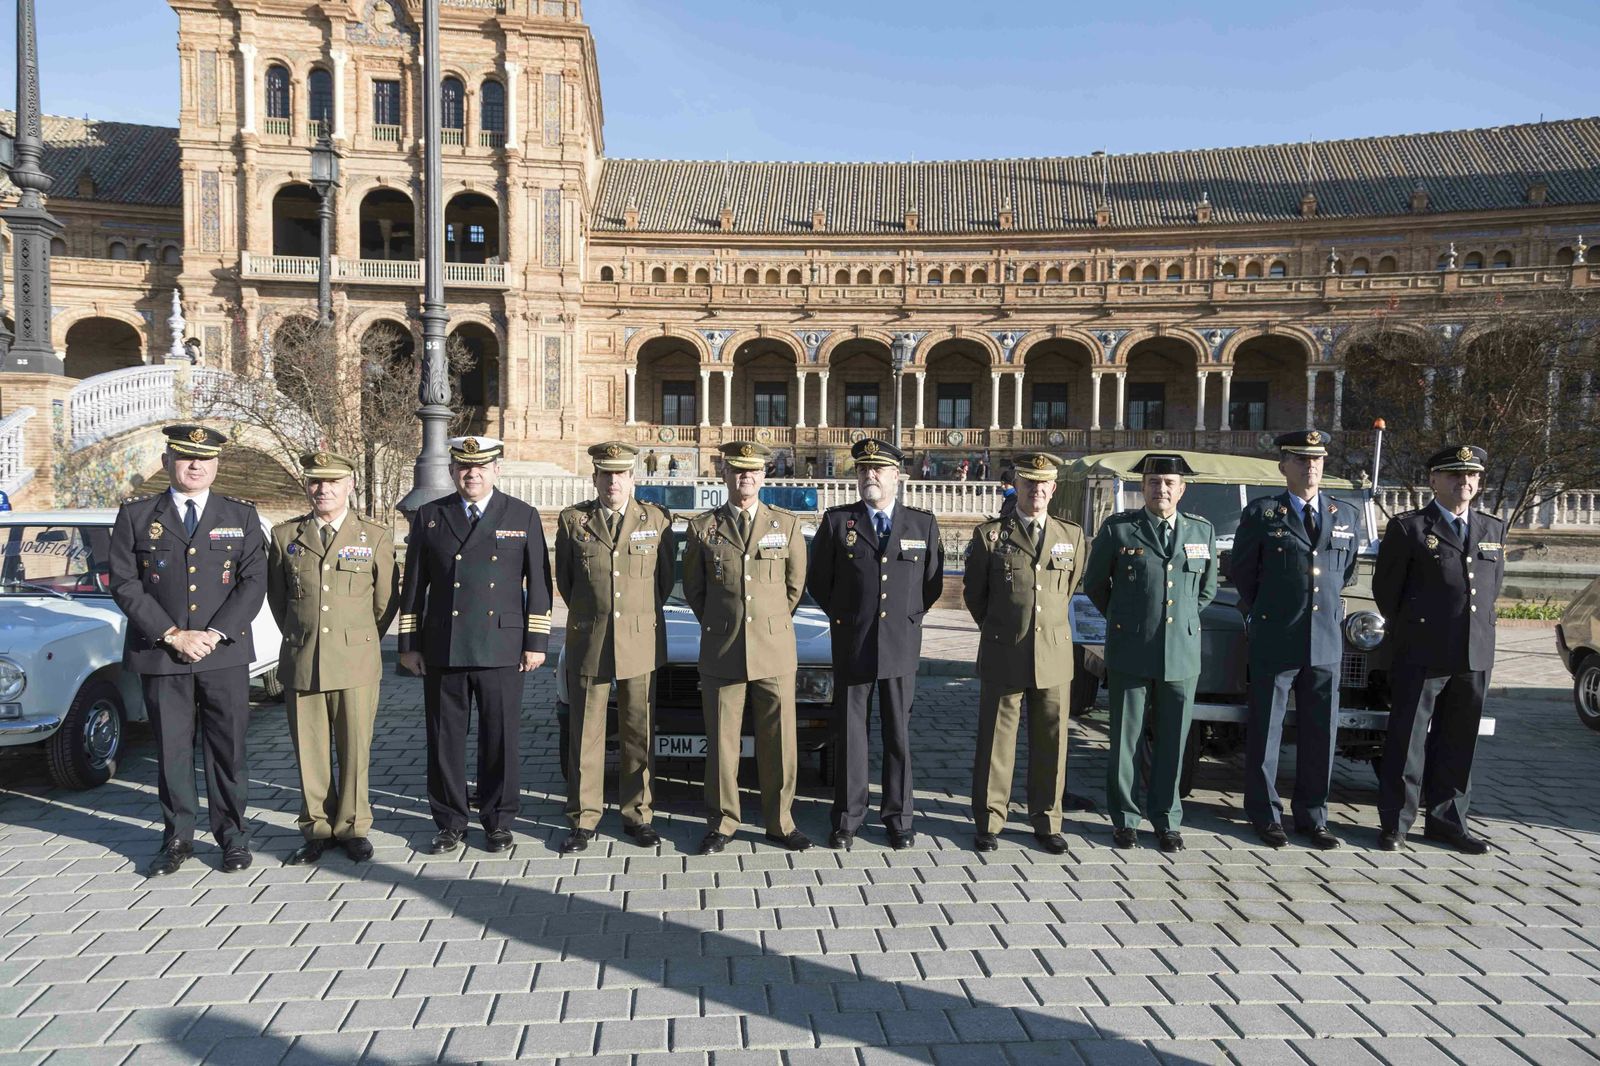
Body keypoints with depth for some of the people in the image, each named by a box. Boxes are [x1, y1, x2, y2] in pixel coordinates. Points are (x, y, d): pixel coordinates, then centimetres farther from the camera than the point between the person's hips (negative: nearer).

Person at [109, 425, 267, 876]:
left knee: (228, 748, 5)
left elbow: (253, 582, -2)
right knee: (171, 750, 9)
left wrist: (214, 634, -13)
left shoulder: (241, 516, 5)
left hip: (225, 655, 0)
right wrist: (173, 635, -12)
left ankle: (232, 836, 17)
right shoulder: (136, 516, 5)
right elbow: (124, 584, -3)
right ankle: (178, 839, 21)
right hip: (159, 655, 0)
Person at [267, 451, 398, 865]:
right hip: (300, 663, 2)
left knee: (355, 750, 4)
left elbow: (385, 600, 9)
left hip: (356, 663, -1)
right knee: (310, 752, 7)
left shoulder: (376, 537, 2)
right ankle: (317, 830, 21)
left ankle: (352, 828, 18)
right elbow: (276, 596, 16)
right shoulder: (284, 535, 7)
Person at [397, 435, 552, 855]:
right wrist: (409, 644, 5)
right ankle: (450, 823, 20)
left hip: (502, 649, -1)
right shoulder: (428, 517, 8)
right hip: (442, 651, 2)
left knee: (500, 740, 4)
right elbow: (413, 585, 10)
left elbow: (538, 584, 4)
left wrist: (536, 642, -2)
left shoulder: (523, 517, 5)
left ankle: (498, 822, 17)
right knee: (445, 740, 7)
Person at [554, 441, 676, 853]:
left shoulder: (657, 519, 3)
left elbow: (666, 576, 11)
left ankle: (637, 814, 19)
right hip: (588, 644, 0)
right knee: (585, 734, 5)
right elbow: (563, 578, 11)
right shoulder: (572, 520, 3)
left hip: (642, 643, 0)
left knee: (639, 733, 7)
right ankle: (583, 819, 15)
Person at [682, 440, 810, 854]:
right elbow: (693, 588, 13)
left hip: (775, 651, 0)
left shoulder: (787, 525, 5)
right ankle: (722, 823, 19)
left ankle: (780, 822, 19)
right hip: (721, 652, 0)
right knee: (721, 742, 6)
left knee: (778, 742, 6)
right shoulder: (702, 528, 4)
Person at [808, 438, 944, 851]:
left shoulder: (924, 524, 3)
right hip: (851, 647, 0)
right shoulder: (836, 521, 0)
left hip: (901, 647, 1)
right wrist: (845, 617, 10)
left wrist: (908, 619, 12)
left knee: (898, 735, 8)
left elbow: (932, 583, 13)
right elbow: (817, 580, 8)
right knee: (849, 734, 6)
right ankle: (848, 818, 17)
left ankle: (898, 817, 20)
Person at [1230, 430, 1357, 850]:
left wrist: (1325, 609, 16)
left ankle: (1312, 816, 21)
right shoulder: (1261, 513, -2)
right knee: (1265, 733, 4)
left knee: (1320, 733, 8)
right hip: (1273, 642, -3)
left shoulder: (1348, 515, 9)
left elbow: (1346, 572, 20)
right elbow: (1240, 572, 6)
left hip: (1326, 642, 3)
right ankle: (1265, 816, 15)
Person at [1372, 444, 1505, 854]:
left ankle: (1446, 820, 22)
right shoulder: (1407, 528, -3)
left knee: (1457, 743, 12)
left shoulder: (1494, 529, 12)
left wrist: (1477, 628, 13)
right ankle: (1395, 823, 7)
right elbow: (1386, 587, 1)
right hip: (1421, 653, -5)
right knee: (1407, 741, 0)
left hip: (1475, 653, 5)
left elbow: (1494, 583, 20)